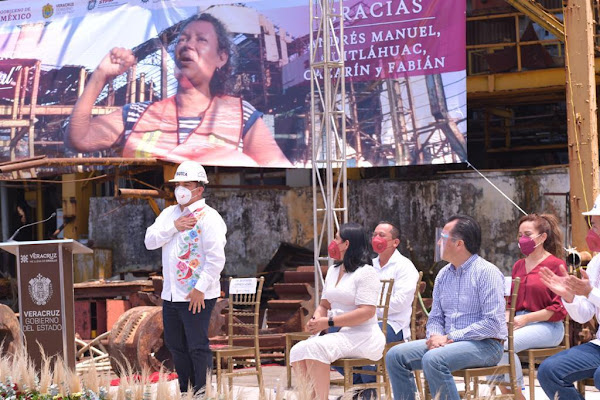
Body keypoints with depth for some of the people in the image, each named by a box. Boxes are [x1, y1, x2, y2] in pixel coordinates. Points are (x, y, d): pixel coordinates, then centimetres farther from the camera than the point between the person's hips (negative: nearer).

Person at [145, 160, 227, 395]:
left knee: (198, 348, -6)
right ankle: (185, 392, 24)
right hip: (171, 294, 8)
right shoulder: (169, 214, 15)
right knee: (175, 345, 14)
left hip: (196, 296, -8)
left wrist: (201, 288, -19)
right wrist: (173, 226, -9)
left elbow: (216, 258, -15)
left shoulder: (208, 217, -9)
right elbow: (150, 241, 4)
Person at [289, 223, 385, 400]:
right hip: (337, 334, 8)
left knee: (315, 347, -31)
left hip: (363, 337, -8)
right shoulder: (333, 271, 19)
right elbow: (324, 304, 23)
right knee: (297, 351, -16)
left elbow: (367, 312, -18)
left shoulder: (365, 273, -8)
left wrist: (328, 322, -20)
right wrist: (316, 319, -2)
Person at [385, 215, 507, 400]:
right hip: (447, 342, 8)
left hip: (485, 345, -8)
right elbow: (435, 317, 18)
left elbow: (493, 323, -18)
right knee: (395, 355, -8)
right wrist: (435, 336, -7)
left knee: (433, 359, -34)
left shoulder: (486, 272, -10)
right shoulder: (443, 274, 14)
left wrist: (450, 337, -18)